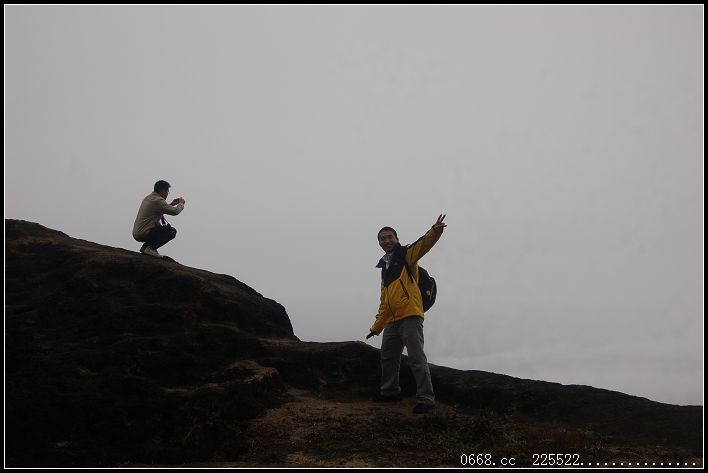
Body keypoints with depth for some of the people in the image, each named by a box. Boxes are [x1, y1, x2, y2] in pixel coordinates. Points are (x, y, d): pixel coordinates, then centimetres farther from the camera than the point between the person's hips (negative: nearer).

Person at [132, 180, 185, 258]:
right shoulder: (158, 200, -15)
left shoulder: (149, 198, 15)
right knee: (172, 231, -7)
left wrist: (171, 204, 28)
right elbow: (175, 211, -17)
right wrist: (181, 203, 3)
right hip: (144, 234, -10)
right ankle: (150, 248, -9)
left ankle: (146, 246, 14)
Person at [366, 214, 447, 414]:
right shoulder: (385, 268, 24)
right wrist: (376, 326, 27)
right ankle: (390, 391, 32)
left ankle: (425, 398, -3)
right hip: (391, 321, 8)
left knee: (416, 359, -8)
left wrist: (435, 231, -38)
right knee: (388, 358, 16)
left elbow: (424, 243, -17)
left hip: (410, 316, -8)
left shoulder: (406, 255, 4)